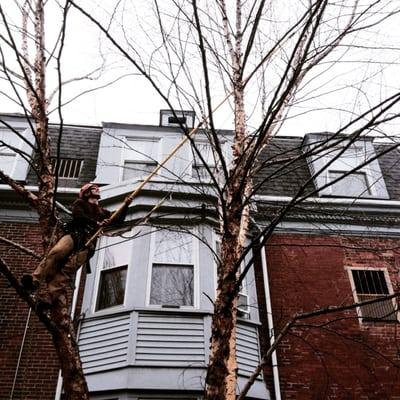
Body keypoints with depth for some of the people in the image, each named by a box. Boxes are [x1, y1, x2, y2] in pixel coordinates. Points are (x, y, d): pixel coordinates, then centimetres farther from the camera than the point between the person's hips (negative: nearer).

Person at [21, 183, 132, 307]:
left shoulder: (103, 212, 35)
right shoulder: (80, 203, 24)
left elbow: (117, 220, 26)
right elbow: (78, 215, 3)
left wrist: (125, 205, 14)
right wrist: (96, 223, -4)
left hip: (88, 242, 1)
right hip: (74, 234, -1)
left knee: (69, 268, -20)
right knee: (55, 253, -31)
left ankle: (50, 296, -34)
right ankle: (35, 280, -40)